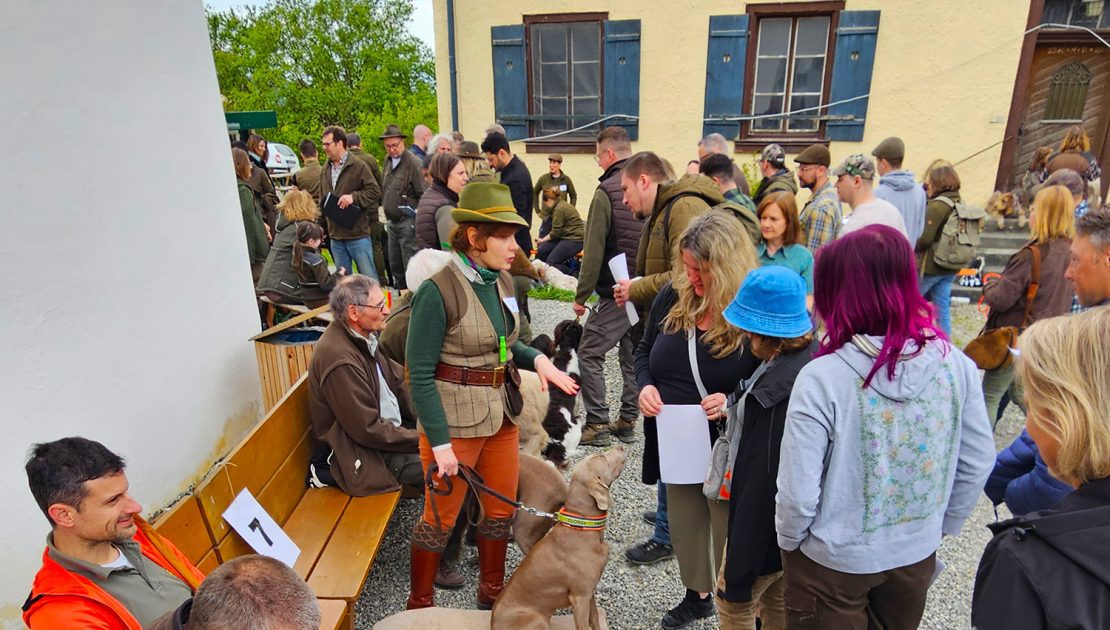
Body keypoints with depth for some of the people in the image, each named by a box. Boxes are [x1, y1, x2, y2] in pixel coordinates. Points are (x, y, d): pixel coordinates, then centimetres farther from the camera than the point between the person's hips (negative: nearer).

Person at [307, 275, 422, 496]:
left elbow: (397, 381, 10)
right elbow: (369, 430, -24)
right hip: (360, 455, -9)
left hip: (389, 426, 9)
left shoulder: (364, 335, 1)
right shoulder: (339, 359, -27)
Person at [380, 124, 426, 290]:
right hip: (392, 222, 8)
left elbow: (423, 194, -15)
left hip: (408, 222, -8)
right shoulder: (388, 160, 12)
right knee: (395, 266, 15)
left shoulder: (414, 162, -12)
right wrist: (385, 205, 14)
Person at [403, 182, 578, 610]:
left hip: (502, 414, 7)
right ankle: (419, 605, 36)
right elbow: (420, 374, -18)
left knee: (501, 510, 19)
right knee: (441, 517, 11)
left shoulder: (501, 280, 1)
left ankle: (492, 594, 43)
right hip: (454, 421, -7)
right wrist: (440, 442, -19)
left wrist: (537, 359, -6)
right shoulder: (437, 290, -20)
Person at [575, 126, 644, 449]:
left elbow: (594, 250, -15)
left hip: (615, 292, -7)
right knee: (634, 355, 15)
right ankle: (627, 422, 23)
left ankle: (597, 424, 5)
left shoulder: (606, 191, -13)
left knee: (589, 353, 4)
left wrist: (581, 295, -8)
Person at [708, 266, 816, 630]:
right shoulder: (807, 357, -5)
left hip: (767, 523, -9)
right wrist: (735, 406, -1)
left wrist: (740, 566, -20)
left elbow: (764, 482, -29)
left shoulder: (784, 390, -34)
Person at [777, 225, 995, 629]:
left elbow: (798, 494, -22)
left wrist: (788, 541, -2)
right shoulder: (956, 364, -14)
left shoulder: (821, 379, -28)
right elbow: (978, 463, -2)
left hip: (834, 562, -4)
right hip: (917, 555, 4)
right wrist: (942, 525, 14)